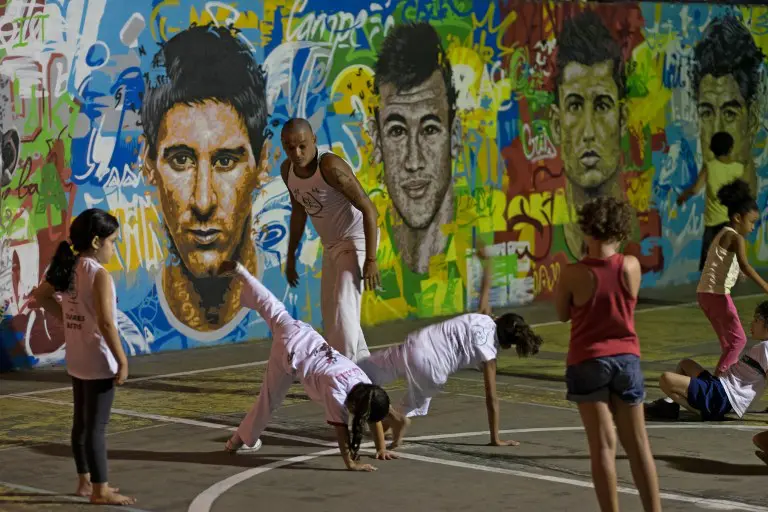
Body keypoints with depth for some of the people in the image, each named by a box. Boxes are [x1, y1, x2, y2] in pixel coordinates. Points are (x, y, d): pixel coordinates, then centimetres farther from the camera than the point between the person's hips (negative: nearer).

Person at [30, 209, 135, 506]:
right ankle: (100, 490, 5)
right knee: (96, 427, -2)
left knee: (81, 423, 17)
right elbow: (105, 323, -26)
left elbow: (41, 295, 15)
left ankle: (85, 482, 27)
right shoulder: (99, 275, -21)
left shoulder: (67, 268, 3)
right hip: (99, 361, -9)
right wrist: (122, 361, -20)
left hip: (76, 359, 9)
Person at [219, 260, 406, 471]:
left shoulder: (363, 382, -12)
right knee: (268, 401, 6)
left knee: (274, 310, 25)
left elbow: (375, 415, -2)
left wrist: (381, 449, -1)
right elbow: (340, 428, -31)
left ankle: (239, 272, 37)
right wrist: (351, 463, -31)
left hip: (305, 338, 6)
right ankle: (243, 440, 22)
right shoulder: (336, 389, -31)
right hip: (290, 349, -6)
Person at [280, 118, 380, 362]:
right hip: (333, 245, 9)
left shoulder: (331, 166, -29)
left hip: (358, 241, -9)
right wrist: (290, 257, 15)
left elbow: (369, 209, -26)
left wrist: (371, 259, -29)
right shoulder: (287, 169, -4)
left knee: (343, 307, -21)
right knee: (330, 313, 14)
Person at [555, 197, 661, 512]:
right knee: (638, 444, 12)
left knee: (604, 446, 0)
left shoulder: (573, 274, -14)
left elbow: (562, 315, 2)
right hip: (627, 359, 3)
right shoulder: (631, 266, -6)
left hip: (588, 362, -3)